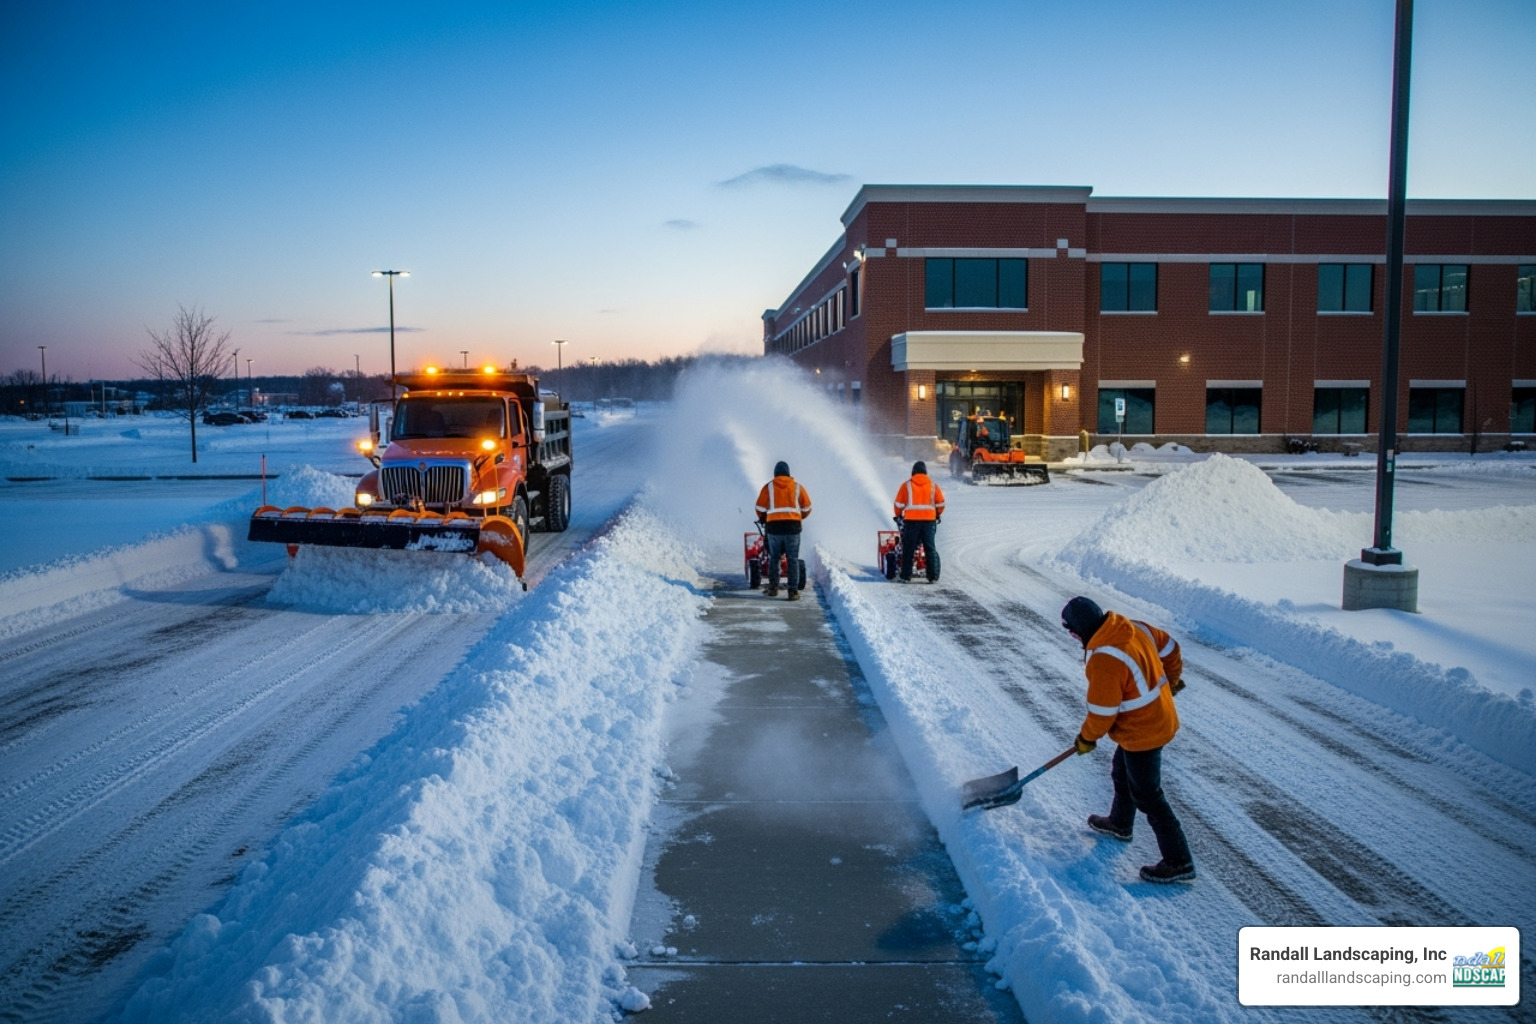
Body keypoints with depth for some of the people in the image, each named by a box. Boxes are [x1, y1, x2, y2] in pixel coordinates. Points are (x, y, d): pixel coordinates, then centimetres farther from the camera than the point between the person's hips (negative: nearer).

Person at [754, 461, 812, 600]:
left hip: (774, 526, 0)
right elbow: (807, 507, 12)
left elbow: (760, 507, 5)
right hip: (793, 526, 0)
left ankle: (773, 587, 17)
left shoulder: (768, 487, 6)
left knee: (774, 558, 14)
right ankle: (793, 591, -3)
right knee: (793, 559, 1)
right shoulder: (797, 487, 9)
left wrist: (763, 519, 26)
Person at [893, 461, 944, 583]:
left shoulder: (906, 485, 3)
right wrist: (938, 515, 24)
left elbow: (899, 504, 4)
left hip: (911, 520, -1)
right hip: (929, 520, 1)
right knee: (930, 549, 5)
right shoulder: (933, 485, 7)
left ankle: (906, 576, 4)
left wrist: (898, 515, 20)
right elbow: (940, 503, 7)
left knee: (908, 549, 4)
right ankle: (933, 576, 2)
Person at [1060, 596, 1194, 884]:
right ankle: (1120, 823, 51)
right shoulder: (1135, 628, -6)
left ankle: (1178, 862, 15)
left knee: (1147, 796, 5)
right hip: (1158, 717, 10)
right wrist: (1171, 679, 26)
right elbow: (1170, 648, 10)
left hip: (1141, 733, -10)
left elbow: (1102, 711, -23)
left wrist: (1087, 737, -5)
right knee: (1122, 774, 29)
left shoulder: (1104, 659, -32)